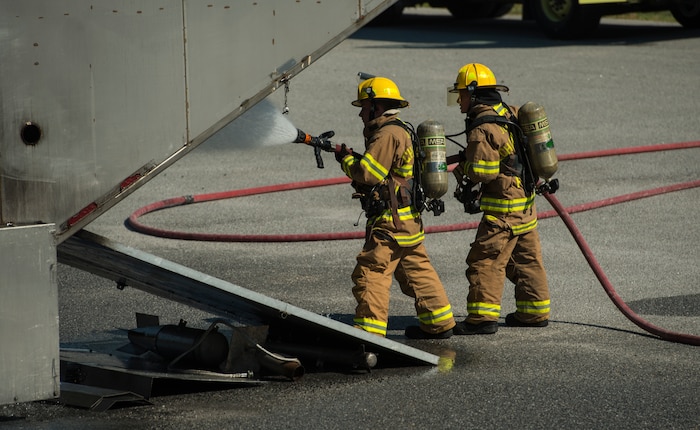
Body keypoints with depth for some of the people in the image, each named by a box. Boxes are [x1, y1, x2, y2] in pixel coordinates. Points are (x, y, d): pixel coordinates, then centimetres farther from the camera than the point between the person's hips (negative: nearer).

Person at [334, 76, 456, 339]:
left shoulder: (387, 135, -15)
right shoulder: (401, 131, 18)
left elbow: (368, 173, -20)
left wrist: (346, 160, -3)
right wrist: (354, 159, 9)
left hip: (391, 222, -11)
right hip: (409, 220, 11)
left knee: (370, 273, -10)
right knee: (417, 270, 17)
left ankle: (369, 330, -12)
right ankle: (439, 324, 22)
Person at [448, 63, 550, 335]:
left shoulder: (483, 128, -18)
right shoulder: (510, 114, 10)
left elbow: (481, 171, -23)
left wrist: (462, 169, -1)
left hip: (503, 208, -9)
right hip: (526, 203, 9)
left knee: (485, 260, -8)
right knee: (526, 259, 17)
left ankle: (483, 317, -11)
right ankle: (535, 312, 25)